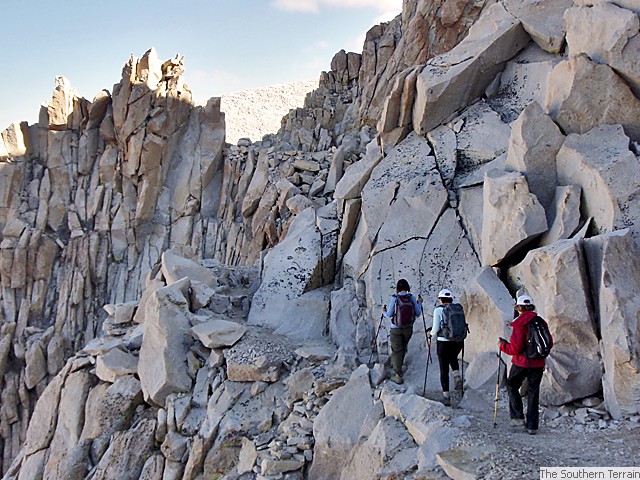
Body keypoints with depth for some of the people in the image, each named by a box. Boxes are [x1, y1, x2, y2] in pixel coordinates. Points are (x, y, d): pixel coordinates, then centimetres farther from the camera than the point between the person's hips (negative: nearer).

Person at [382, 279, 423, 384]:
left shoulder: (395, 298, -14)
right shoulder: (412, 298, -7)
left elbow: (389, 315, -8)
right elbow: (418, 313, 1)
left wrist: (384, 311, 14)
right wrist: (419, 303, 17)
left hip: (396, 329, -3)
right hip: (409, 328, 3)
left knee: (397, 350, 4)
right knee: (403, 348, 24)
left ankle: (398, 375, 1)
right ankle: (396, 366, 43)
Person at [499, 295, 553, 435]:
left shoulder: (519, 325, -16)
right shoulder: (541, 323, 2)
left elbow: (515, 348, -19)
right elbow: (549, 343, 8)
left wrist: (503, 345, -2)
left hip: (521, 363, -5)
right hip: (538, 364, 5)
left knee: (512, 386, 17)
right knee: (533, 392, 12)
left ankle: (518, 418, 11)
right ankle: (532, 426, 14)